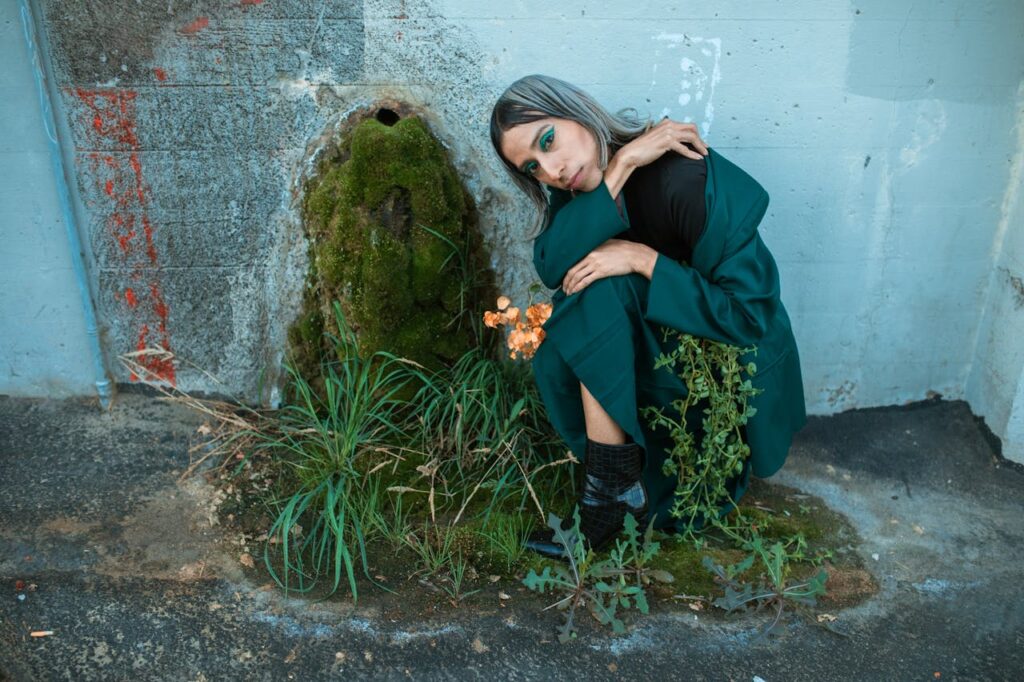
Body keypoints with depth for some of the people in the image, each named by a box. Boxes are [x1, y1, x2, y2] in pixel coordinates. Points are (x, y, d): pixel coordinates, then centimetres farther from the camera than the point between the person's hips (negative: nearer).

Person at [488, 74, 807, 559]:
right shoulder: (581, 186, -6)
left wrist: (644, 260, -29)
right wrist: (619, 168, -31)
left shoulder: (690, 178, -26)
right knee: (556, 356, -16)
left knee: (597, 290, -26)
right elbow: (551, 267, -25)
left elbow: (750, 316, -25)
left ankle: (610, 492, -20)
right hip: (656, 348, 6)